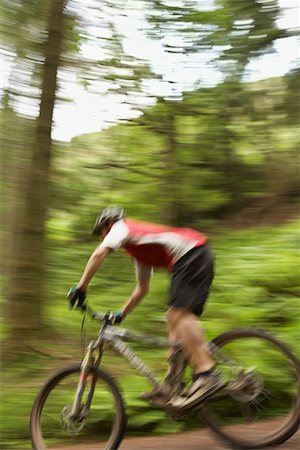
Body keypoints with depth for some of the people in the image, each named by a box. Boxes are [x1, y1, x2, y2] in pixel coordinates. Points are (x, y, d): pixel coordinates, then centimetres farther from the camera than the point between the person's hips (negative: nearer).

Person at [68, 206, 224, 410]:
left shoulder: (121, 227, 8)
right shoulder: (140, 251, 32)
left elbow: (99, 254, -10)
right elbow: (142, 289, 36)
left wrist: (80, 288, -6)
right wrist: (121, 315, 36)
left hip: (191, 253, -10)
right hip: (200, 256, 10)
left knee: (179, 314, -19)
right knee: (175, 317, 7)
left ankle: (207, 374, -27)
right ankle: (171, 383, 6)